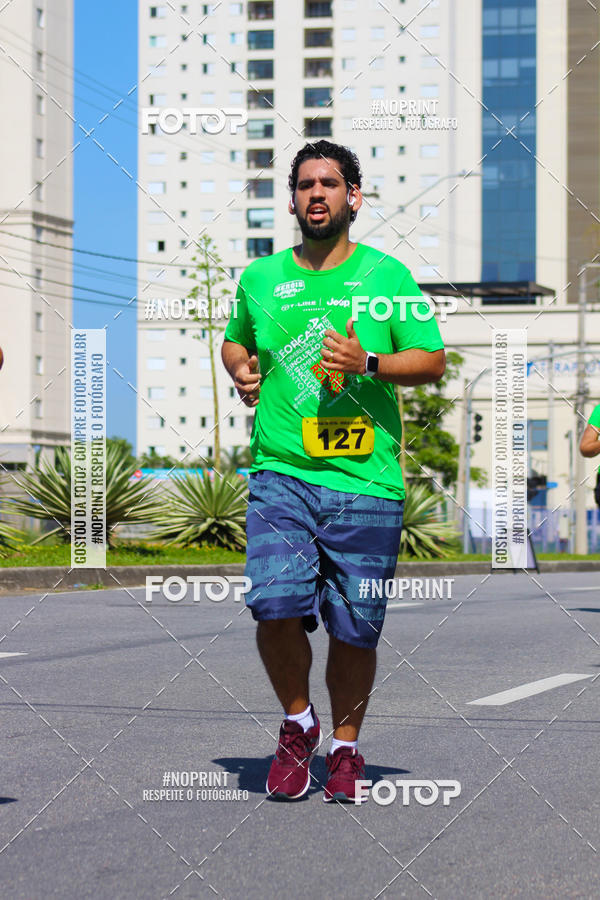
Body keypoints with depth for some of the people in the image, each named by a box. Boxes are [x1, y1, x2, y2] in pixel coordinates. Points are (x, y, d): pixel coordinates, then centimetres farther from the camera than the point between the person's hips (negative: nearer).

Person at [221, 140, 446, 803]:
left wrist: (368, 363, -11)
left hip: (366, 480, -1)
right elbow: (235, 339, 30)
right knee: (276, 606, -16)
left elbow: (433, 361, 5)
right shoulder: (261, 278, 11)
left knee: (354, 630, 1)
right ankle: (298, 724, 10)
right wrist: (241, 370, 8)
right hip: (281, 471, 1)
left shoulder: (386, 274, 5)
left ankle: (345, 748, 24)